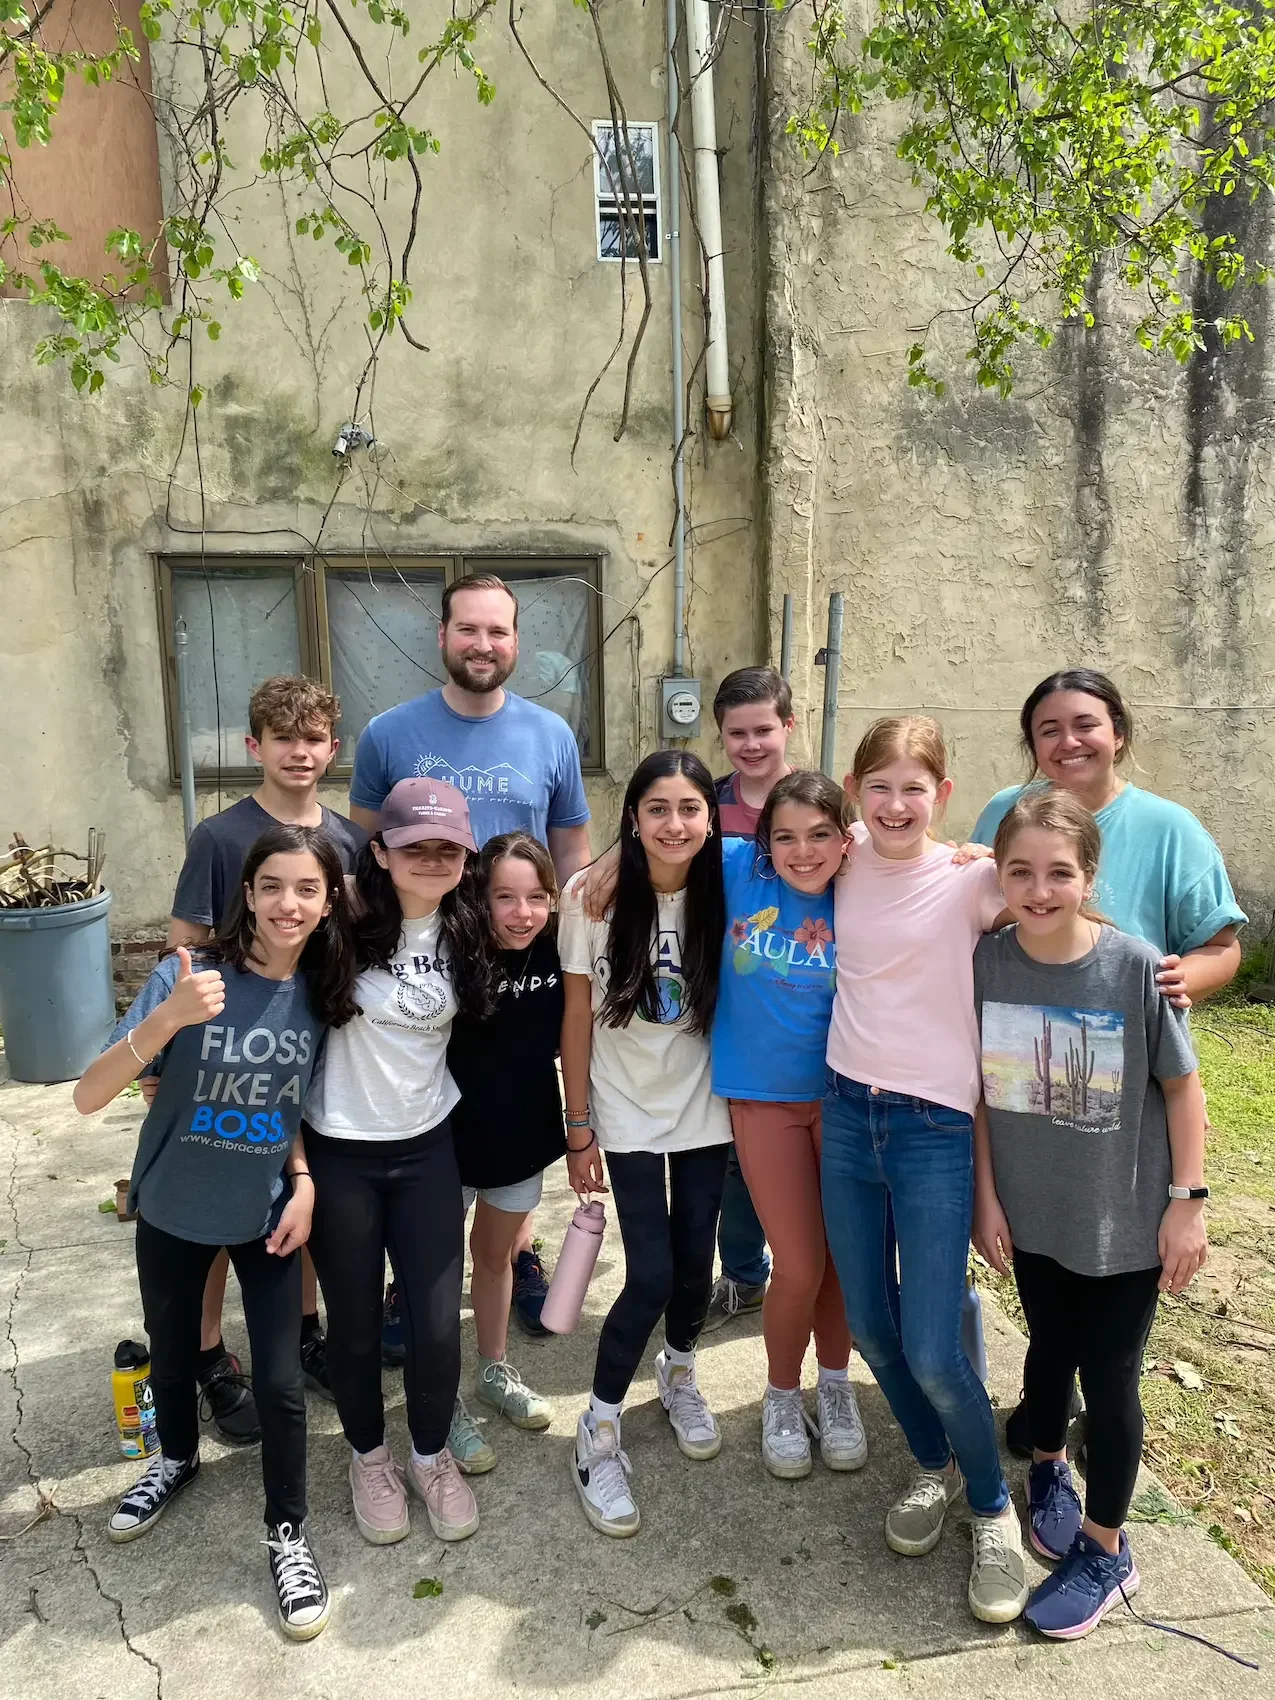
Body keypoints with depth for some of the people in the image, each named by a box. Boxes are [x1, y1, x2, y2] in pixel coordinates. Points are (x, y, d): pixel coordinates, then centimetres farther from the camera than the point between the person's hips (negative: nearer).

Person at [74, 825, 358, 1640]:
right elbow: (88, 1097, -28)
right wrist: (167, 1019, -44)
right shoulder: (192, 976, -24)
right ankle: (177, 1459, 53)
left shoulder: (325, 991, -13)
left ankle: (289, 1534, 27)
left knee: (281, 1382, 3)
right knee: (172, 1360, 21)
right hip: (174, 1211, 0)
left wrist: (304, 1182, -12)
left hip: (267, 1213, 1)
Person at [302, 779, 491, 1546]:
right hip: (339, 1151, -3)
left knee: (438, 1324, 5)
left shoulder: (462, 928, -1)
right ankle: (370, 1458, 40)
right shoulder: (345, 921, -17)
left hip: (427, 1146, 3)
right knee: (356, 1322, 13)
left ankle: (433, 1457, 34)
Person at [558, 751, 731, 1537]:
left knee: (695, 1264, 11)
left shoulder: (722, 896, -10)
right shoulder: (594, 897, -15)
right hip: (627, 1112, -2)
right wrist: (579, 1128, -6)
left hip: (704, 1110, 3)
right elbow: (577, 1017, -8)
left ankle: (680, 1373, 43)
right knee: (651, 1276, -6)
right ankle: (598, 1432, 17)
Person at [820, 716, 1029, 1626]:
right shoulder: (849, 860, 1)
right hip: (847, 1115, 4)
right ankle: (935, 1467, 42)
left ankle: (992, 1507, 27)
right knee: (870, 1328, 14)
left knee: (932, 1352, -3)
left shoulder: (971, 881, -11)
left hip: (936, 1128, -4)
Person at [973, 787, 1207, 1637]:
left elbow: (1182, 1085, -9)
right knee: (1051, 1349, 22)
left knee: (1109, 1376, 8)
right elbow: (980, 1087, -3)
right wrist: (987, 1197, 0)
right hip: (1033, 1213, 3)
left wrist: (1187, 1201, -8)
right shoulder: (987, 961, -13)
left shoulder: (1135, 965, -21)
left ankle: (1106, 1551, 31)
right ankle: (1049, 1470, 51)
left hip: (1125, 1220, -2)